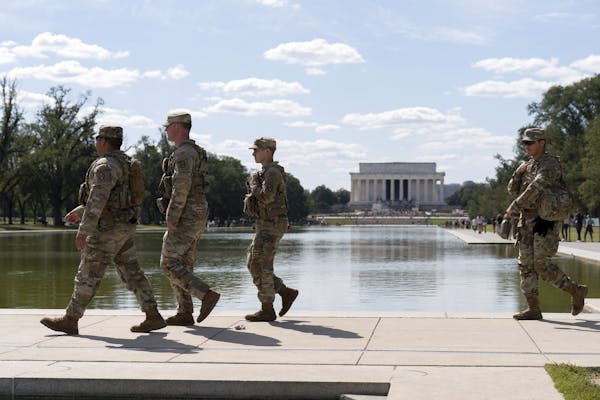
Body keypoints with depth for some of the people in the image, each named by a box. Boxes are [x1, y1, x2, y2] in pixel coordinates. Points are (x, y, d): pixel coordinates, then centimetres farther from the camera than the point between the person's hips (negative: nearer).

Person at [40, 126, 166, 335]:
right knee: (131, 273, 7)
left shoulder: (105, 166, -17)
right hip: (124, 227, 9)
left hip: (108, 229, -9)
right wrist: (79, 211, 28)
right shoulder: (124, 164, 16)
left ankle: (70, 321, 6)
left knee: (88, 275, -1)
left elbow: (97, 200, -26)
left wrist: (83, 230, -28)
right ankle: (153, 317, 2)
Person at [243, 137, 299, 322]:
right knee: (253, 265, 10)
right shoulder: (266, 173, 18)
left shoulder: (272, 172, -14)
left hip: (272, 226, -10)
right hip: (265, 225, 10)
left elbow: (265, 197, -26)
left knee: (261, 266, -8)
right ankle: (286, 293, 14)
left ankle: (267, 310, -3)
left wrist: (253, 183, -12)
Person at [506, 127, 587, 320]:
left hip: (544, 221, -8)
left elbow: (535, 189, -23)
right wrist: (518, 173, -4)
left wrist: (514, 207, -19)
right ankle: (533, 309, 7)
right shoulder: (529, 165, 16)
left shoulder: (550, 163, -11)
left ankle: (576, 291, 6)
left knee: (542, 265, -12)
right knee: (526, 265, 4)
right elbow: (513, 190, 14)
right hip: (527, 221, 8)